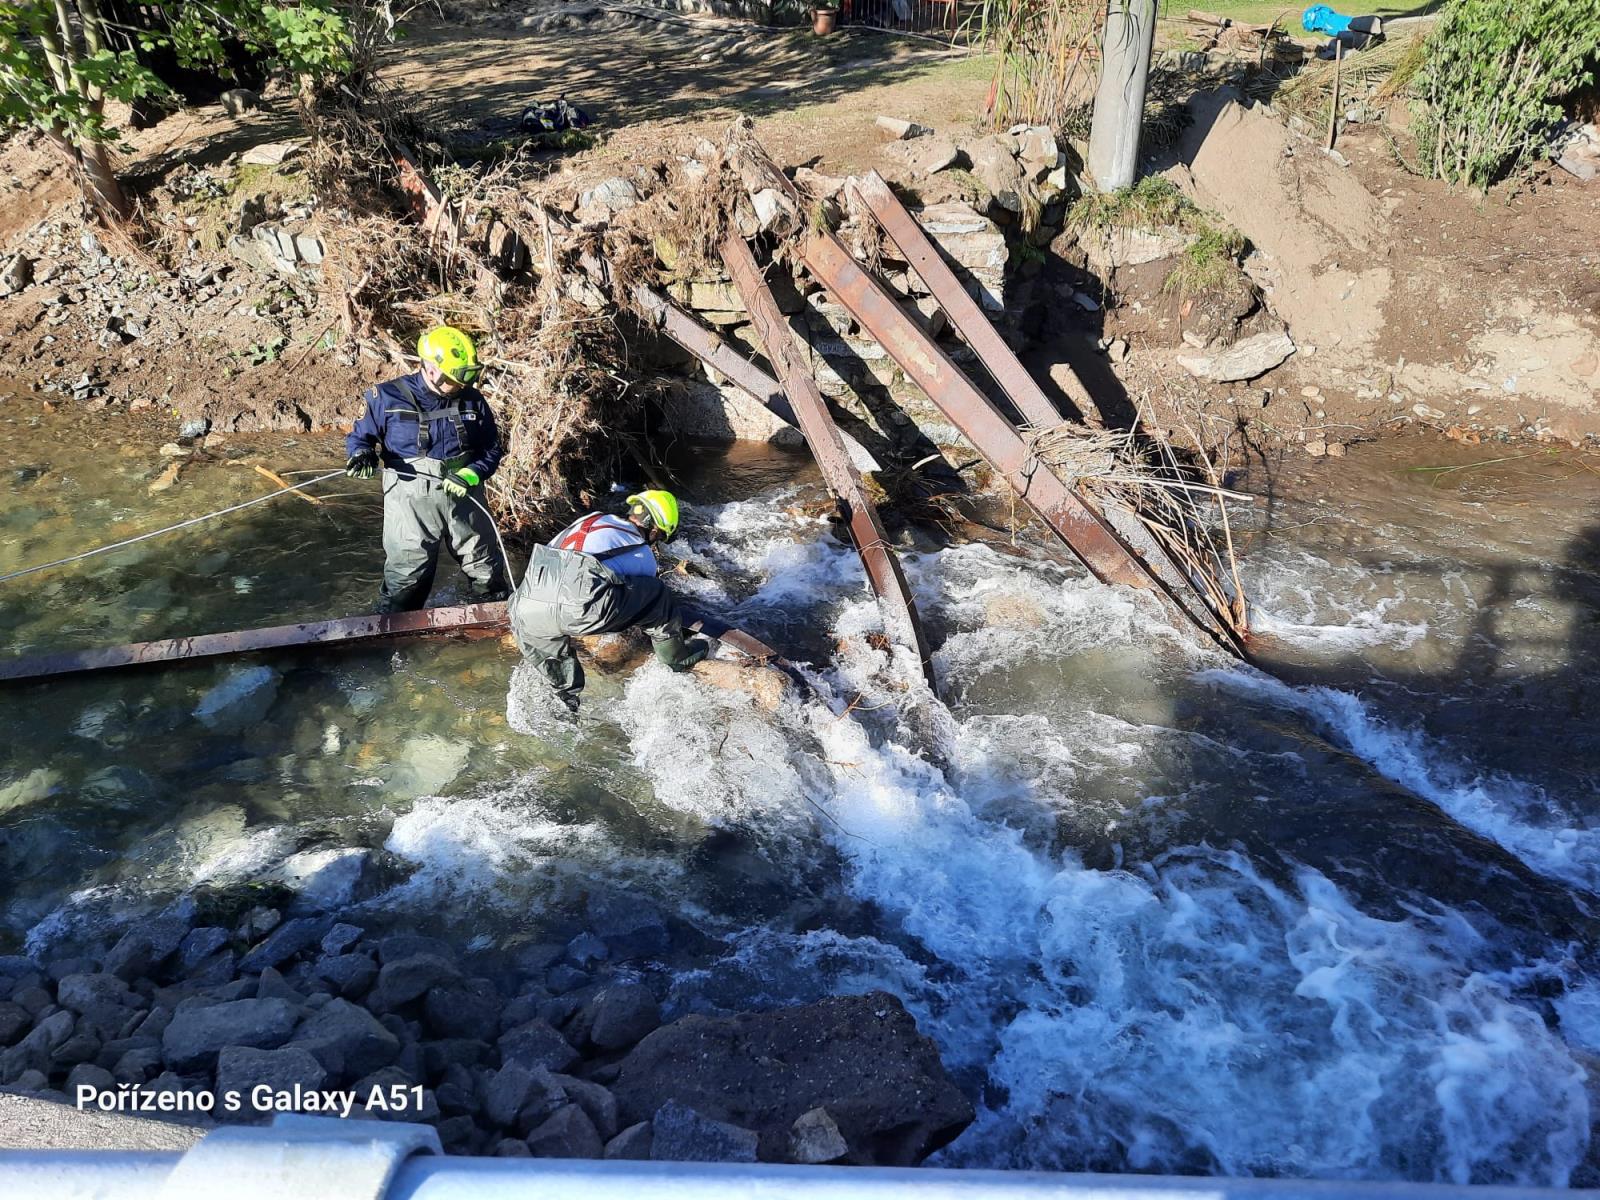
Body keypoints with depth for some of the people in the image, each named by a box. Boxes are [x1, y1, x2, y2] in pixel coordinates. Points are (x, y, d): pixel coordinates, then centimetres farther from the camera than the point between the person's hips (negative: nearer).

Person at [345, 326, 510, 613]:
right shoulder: (389, 397, -10)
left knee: (488, 571, 18)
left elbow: (492, 449, 6)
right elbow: (361, 436, 4)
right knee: (405, 582, 4)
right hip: (412, 502, -3)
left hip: (465, 498, 4)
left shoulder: (472, 400, -1)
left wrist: (470, 475, -13)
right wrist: (362, 454, -19)